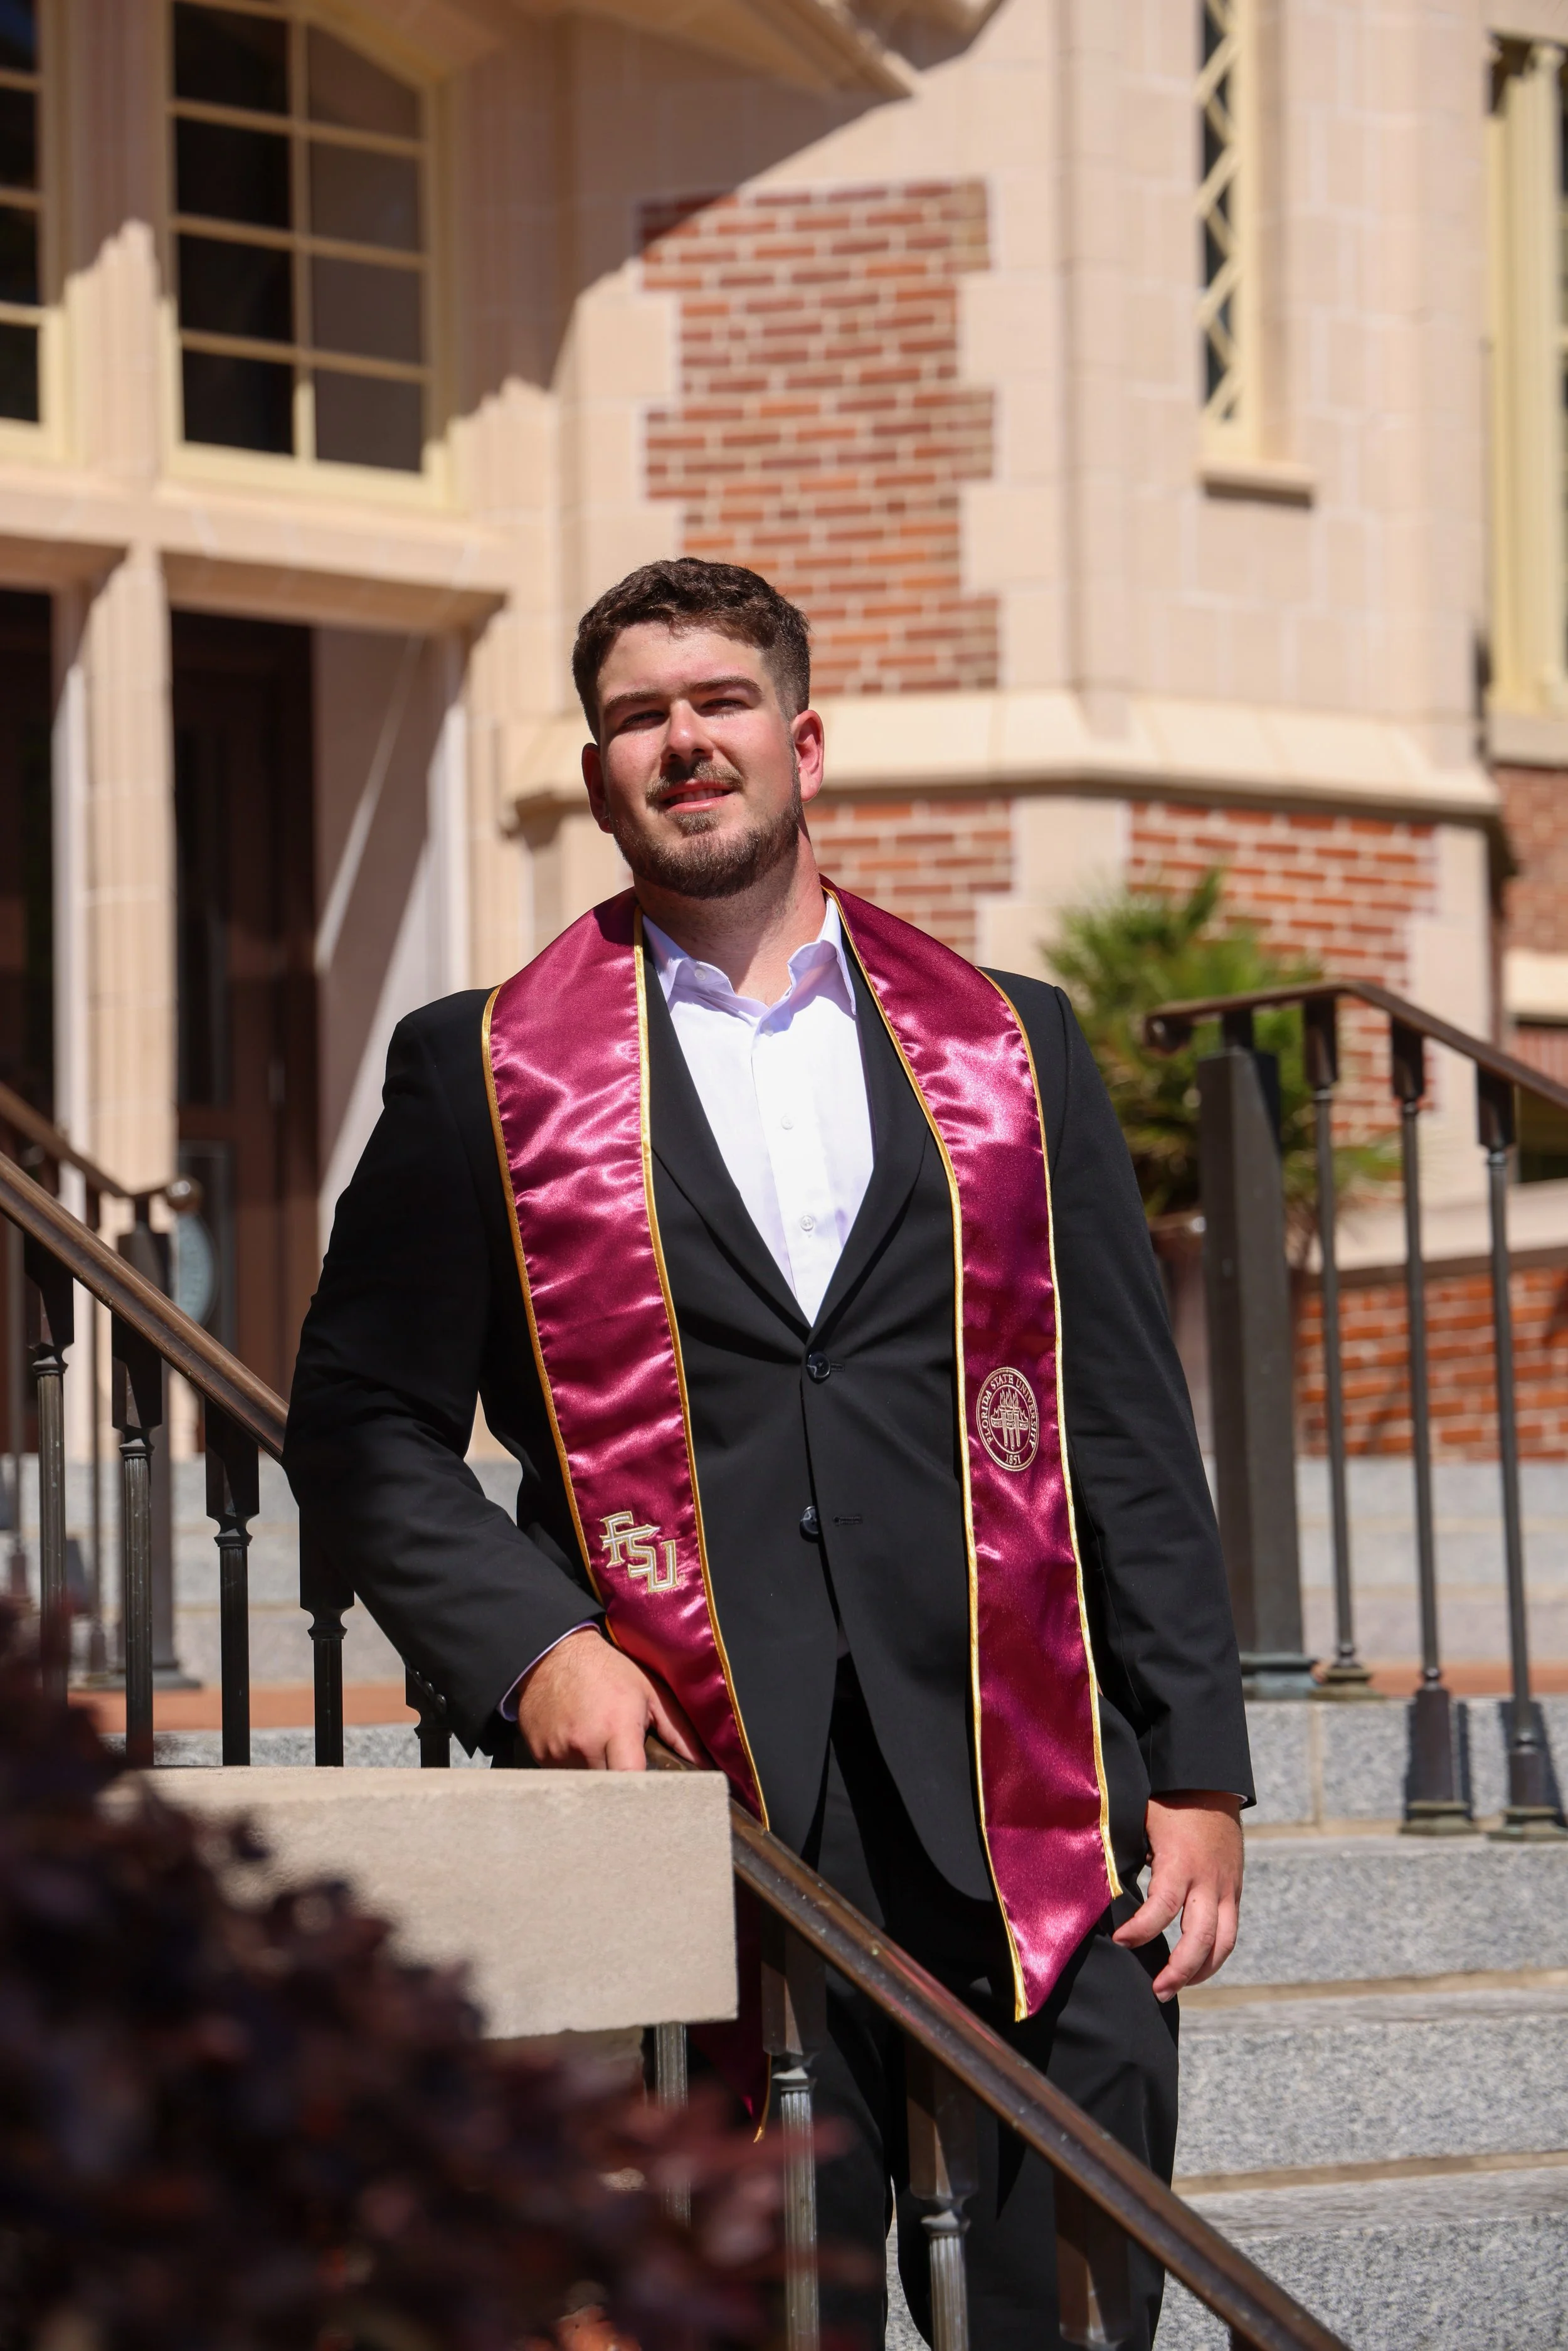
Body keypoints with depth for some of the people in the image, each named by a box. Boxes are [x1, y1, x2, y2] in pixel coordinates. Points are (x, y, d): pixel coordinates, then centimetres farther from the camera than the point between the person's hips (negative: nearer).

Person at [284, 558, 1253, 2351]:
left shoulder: (1011, 1047, 14)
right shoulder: (487, 1073, 10)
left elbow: (1130, 1433, 12)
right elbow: (361, 1420, 9)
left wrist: (1197, 1777, 6)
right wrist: (525, 1647, -7)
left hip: (1028, 1827, 2)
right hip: (701, 1817, -1)